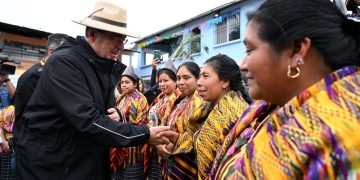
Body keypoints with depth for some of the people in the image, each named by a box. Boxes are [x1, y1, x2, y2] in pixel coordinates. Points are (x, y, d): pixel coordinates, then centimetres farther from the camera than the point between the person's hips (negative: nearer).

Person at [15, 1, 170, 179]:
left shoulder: (105, 68, 5)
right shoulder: (63, 62, -20)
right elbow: (88, 121, -29)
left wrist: (114, 115, -13)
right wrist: (144, 134, -26)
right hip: (49, 166, -7)